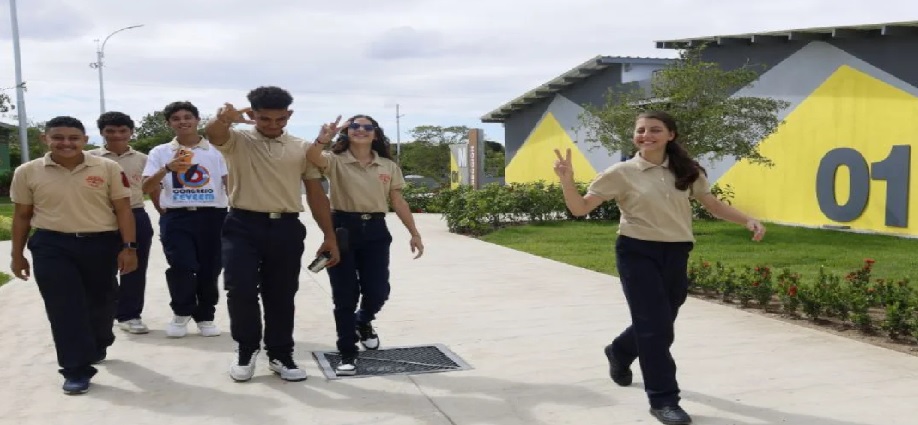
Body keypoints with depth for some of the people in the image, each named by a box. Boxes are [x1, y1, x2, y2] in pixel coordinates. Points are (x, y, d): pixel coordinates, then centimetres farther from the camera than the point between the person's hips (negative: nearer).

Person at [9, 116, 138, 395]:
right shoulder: (28, 172, 1)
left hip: (102, 244, 1)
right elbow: (21, 215, 9)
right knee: (64, 309, -3)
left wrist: (129, 247, -6)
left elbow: (123, 209, -1)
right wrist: (17, 255, 10)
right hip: (51, 247, 0)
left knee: (101, 301, 15)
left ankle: (97, 347, 42)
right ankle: (76, 370, 4)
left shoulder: (108, 168, -3)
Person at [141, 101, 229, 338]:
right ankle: (181, 313, 14)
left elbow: (228, 183, 9)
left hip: (212, 216, 1)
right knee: (181, 267, -11)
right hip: (177, 218, -1)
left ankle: (205, 316, 23)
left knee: (210, 269, 5)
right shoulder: (160, 152, 7)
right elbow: (147, 188, 0)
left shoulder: (215, 150, 9)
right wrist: (167, 168, -16)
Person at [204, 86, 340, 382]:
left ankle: (280, 355, 24)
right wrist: (224, 118, -50)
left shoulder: (302, 149, 8)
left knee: (281, 295, 9)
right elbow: (211, 134, -24)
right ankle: (246, 350, 15)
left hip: (286, 228, 2)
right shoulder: (237, 140, 1)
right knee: (240, 289, -9)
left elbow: (315, 193, 10)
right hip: (243, 226, -2)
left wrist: (329, 236, 5)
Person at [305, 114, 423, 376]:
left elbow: (398, 202, 12)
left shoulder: (389, 166, 8)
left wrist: (414, 233, 10)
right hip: (343, 228, -2)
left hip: (375, 231, 2)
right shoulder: (336, 161, -1)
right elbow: (311, 157, -23)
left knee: (378, 291, 0)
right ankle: (347, 354, 14)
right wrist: (322, 139, -45)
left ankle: (363, 322, 38)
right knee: (345, 295, 1)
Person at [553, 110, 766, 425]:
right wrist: (567, 180, -24)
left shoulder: (686, 172, 5)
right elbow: (581, 208, -7)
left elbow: (712, 204, 12)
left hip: (676, 255, 5)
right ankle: (663, 399, 7)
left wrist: (747, 221, -2)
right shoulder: (622, 173, -6)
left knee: (659, 325, 16)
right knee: (655, 326, -8)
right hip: (638, 253, -4)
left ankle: (619, 354, 48)